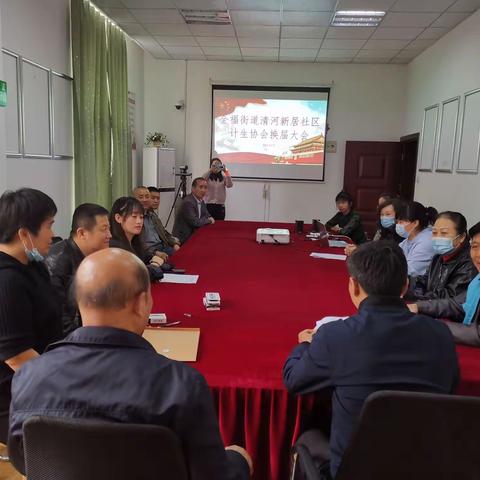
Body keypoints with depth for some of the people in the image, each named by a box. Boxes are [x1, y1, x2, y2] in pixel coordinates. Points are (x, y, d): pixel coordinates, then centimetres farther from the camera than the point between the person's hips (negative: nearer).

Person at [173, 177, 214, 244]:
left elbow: (207, 216, 19)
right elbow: (195, 222, -24)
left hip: (192, 235, 8)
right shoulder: (188, 202, -20)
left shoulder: (201, 201, 8)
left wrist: (210, 219, -5)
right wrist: (209, 220, -8)